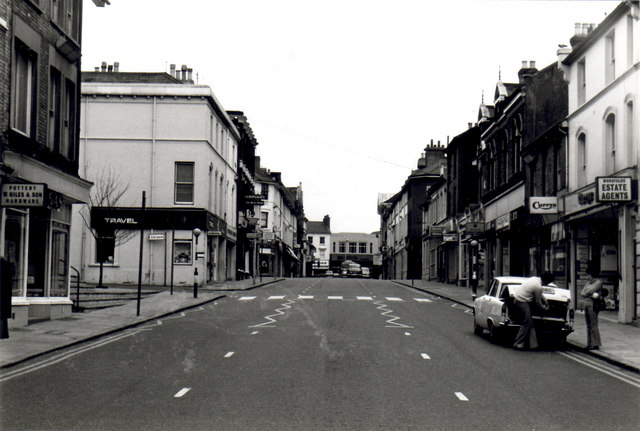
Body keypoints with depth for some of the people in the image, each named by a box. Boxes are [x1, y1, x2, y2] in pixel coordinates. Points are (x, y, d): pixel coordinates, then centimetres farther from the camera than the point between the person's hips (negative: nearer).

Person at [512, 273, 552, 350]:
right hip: (522, 302, -10)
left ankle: (533, 344, 10)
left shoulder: (534, 279, 10)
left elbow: (540, 295, 26)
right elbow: (538, 302, -5)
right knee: (527, 323, -7)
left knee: (530, 322, 10)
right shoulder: (538, 287, -18)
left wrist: (546, 303, 32)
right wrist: (544, 308, 13)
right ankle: (518, 344, -8)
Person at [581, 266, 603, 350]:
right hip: (587, 304, 8)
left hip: (593, 305, -8)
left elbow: (590, 291, -13)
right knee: (588, 325, 8)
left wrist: (585, 294, 7)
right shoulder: (588, 282, 20)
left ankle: (595, 344, -8)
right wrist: (591, 294, -5)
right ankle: (589, 344, 10)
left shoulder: (598, 282, -3)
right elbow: (582, 293, 12)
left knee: (593, 325, -9)